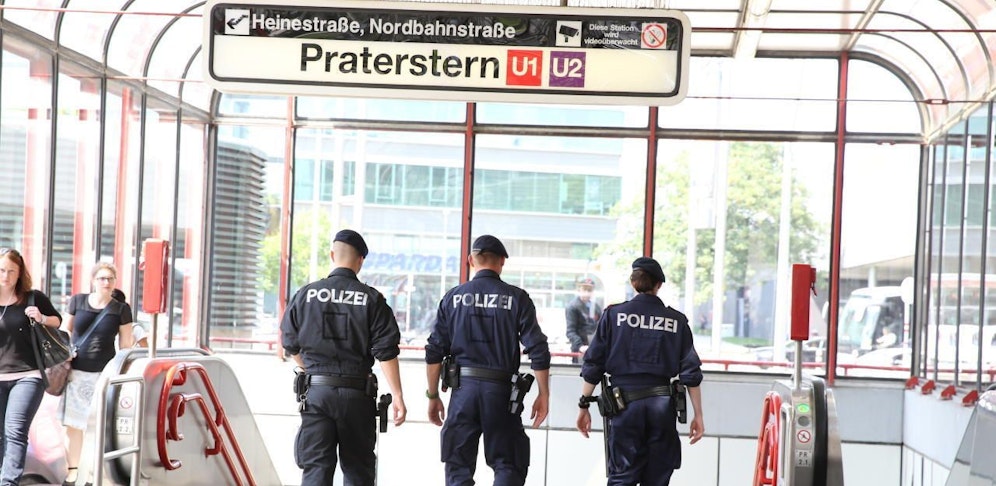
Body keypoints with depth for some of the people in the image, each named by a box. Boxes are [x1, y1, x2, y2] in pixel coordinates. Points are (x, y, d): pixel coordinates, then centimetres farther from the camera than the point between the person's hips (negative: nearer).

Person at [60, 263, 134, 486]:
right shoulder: (77, 301, 4)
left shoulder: (121, 309, 1)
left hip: (104, 373, -2)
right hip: (76, 371, 2)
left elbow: (125, 345, 4)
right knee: (72, 424, 5)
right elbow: (66, 331, 12)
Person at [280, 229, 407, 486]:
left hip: (316, 390, 1)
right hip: (357, 395, 0)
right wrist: (397, 395, -3)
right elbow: (386, 352, -7)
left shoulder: (306, 295, 1)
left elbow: (291, 345, 10)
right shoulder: (371, 299, -4)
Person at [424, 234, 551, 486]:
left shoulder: (453, 297, 5)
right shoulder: (516, 298, 1)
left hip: (463, 389, 1)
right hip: (501, 390, -1)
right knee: (508, 465, 7)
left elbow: (434, 352, 3)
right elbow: (538, 351, -3)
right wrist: (543, 395, 6)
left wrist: (433, 396, 11)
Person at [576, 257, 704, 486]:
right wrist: (698, 415, 8)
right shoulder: (676, 320, 5)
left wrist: (584, 406, 6)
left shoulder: (614, 314, 1)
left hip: (625, 403, -1)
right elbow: (691, 372, 3)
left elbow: (593, 365, -1)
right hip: (662, 404, 2)